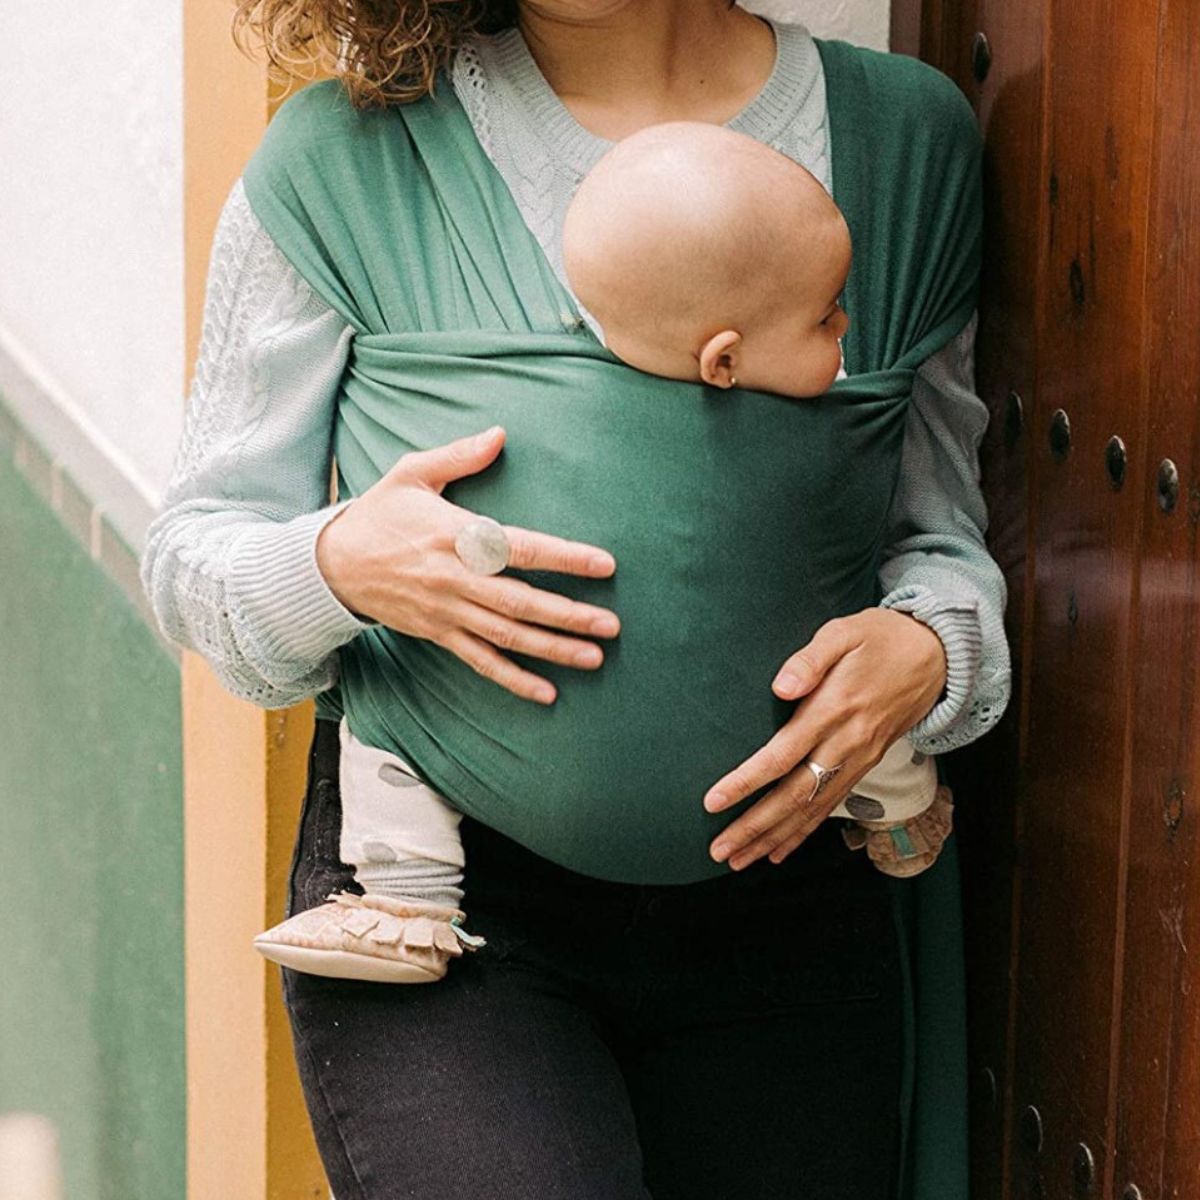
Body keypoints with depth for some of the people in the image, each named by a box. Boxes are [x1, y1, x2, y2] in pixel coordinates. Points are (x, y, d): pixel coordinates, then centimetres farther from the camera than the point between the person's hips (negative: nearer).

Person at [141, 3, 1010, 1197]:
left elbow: (944, 537, 9)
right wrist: (339, 564, -21)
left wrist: (922, 649, -14)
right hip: (445, 885, -3)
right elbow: (195, 551, 1)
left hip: (775, 866, 3)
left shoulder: (901, 130, 4)